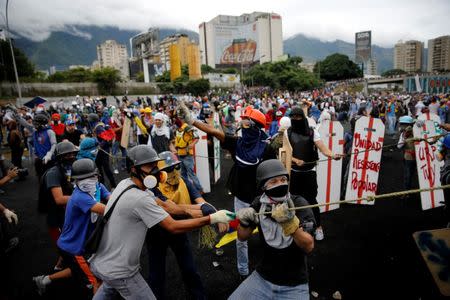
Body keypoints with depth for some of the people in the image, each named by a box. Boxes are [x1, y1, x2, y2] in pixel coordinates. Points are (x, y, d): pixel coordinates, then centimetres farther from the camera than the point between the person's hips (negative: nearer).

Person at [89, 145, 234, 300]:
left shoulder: (125, 184, -3)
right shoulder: (140, 199, -31)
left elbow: (164, 205, -1)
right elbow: (174, 227, -27)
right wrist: (212, 218, -26)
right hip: (118, 272, -9)